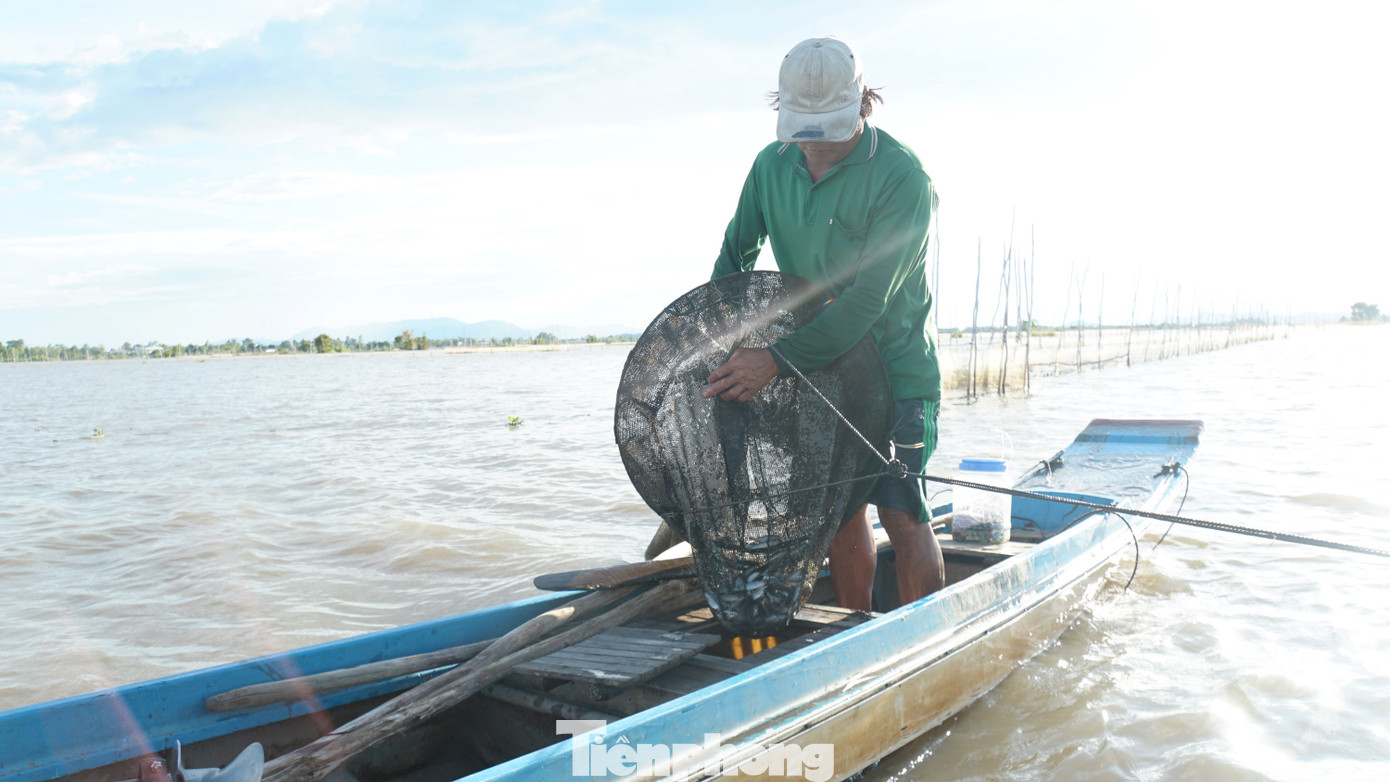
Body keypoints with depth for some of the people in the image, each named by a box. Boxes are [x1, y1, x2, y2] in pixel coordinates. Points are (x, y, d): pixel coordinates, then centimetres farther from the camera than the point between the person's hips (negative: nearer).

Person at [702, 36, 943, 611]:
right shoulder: (772, 164, 0)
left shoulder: (901, 177, -19)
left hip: (894, 364, -5)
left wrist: (778, 360, -30)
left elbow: (868, 299, -25)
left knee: (902, 513, -6)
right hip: (819, 366, 5)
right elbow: (736, 253, 12)